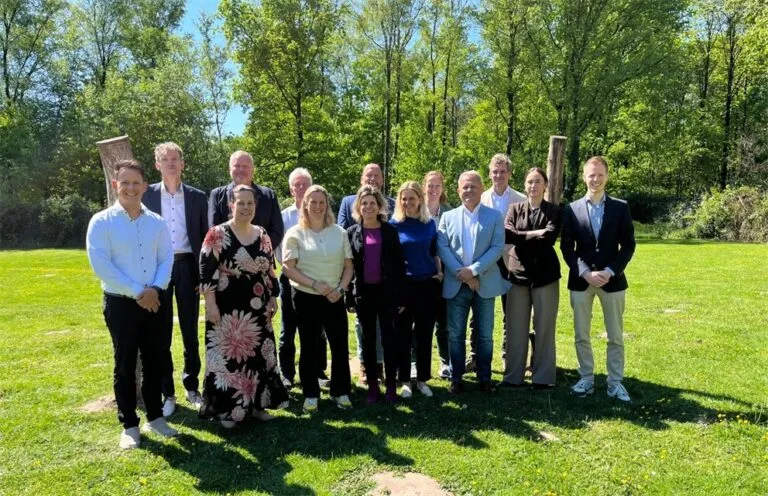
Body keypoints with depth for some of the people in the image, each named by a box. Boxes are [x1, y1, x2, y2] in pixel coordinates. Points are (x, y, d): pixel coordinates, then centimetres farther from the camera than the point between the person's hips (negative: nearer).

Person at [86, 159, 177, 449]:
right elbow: (101, 266, -13)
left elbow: (167, 259, 3)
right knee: (125, 365, 7)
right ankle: (129, 425, 21)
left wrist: (155, 289, -13)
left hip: (153, 302, 3)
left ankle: (155, 417, 27)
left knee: (154, 362, 11)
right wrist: (137, 292, -15)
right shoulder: (101, 222, -5)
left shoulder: (156, 222, 5)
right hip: (120, 303, -3)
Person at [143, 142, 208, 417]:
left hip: (187, 267, 0)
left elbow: (205, 236, 5)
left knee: (190, 331, 8)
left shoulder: (197, 197, 4)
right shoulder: (147, 195, 3)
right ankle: (167, 392, 18)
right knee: (162, 333, 6)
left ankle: (192, 387, 22)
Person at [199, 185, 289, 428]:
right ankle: (227, 409, 16)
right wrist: (210, 304, -16)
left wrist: (273, 297, 12)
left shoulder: (262, 235, 8)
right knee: (228, 354, 2)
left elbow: (269, 270, 14)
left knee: (258, 355, 12)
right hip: (227, 308, -5)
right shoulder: (217, 234, -8)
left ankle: (256, 403, 26)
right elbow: (206, 271, -12)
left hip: (257, 308, 6)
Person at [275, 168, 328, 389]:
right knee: (288, 329, 8)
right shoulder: (284, 216, 2)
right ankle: (286, 374, 19)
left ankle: (319, 371, 23)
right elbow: (277, 247, 2)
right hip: (291, 278, 1)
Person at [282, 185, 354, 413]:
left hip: (334, 299, 2)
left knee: (340, 346, 5)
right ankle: (310, 394, 22)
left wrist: (341, 288, -10)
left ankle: (340, 391, 22)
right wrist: (315, 284, -18)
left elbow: (348, 266, 6)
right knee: (309, 348, 9)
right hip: (306, 298, -2)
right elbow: (288, 268, -8)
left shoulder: (339, 232, 5)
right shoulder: (295, 233, -3)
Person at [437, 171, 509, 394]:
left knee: (485, 335, 8)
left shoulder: (494, 216, 3)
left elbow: (497, 248, -6)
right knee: (455, 334, 6)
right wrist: (461, 273, -13)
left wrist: (473, 270, -16)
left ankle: (484, 378, 22)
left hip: (485, 283, -1)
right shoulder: (448, 217, 7)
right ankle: (456, 378, 18)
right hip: (456, 284, 1)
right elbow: (442, 248, -2)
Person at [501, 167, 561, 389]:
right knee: (516, 327, 5)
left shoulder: (553, 210, 4)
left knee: (544, 326, 4)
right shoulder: (515, 208, 9)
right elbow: (507, 235, -7)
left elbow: (550, 237, -13)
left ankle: (543, 376, 16)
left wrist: (522, 237, -9)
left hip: (545, 273, -1)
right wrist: (535, 234, -12)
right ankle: (513, 375, 16)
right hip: (518, 272, 1)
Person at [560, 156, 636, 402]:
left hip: (612, 279, 0)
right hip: (581, 280, 0)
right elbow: (566, 247, -1)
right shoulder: (572, 209, 2)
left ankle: (615, 382, 18)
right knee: (581, 335, 8)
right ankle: (586, 379, 21)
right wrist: (586, 273, -13)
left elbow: (628, 245, 0)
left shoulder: (620, 207, 2)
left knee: (615, 336, 6)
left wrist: (610, 272, -13)